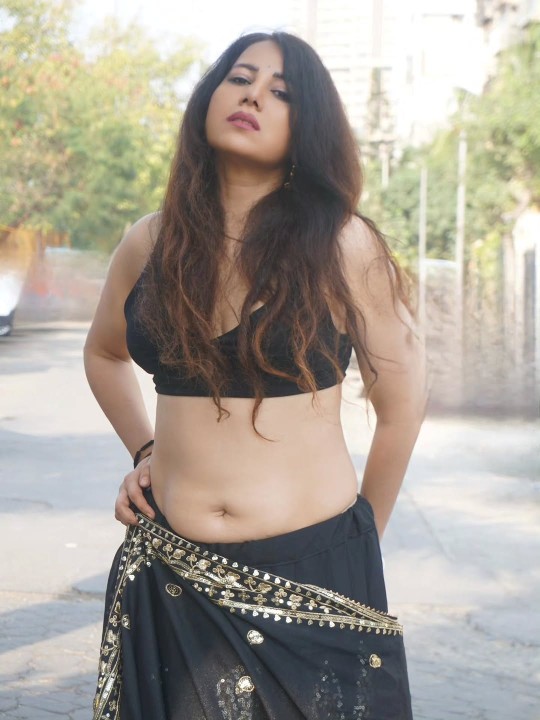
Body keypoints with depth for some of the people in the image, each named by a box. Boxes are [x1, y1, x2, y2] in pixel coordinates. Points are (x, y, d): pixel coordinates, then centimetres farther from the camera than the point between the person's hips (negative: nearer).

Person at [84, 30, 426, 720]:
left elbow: (401, 403, 1)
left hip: (315, 572, -2)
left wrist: (362, 533, 9)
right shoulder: (150, 244, 2)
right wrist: (145, 451, 11)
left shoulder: (343, 246, -7)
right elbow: (103, 353, 22)